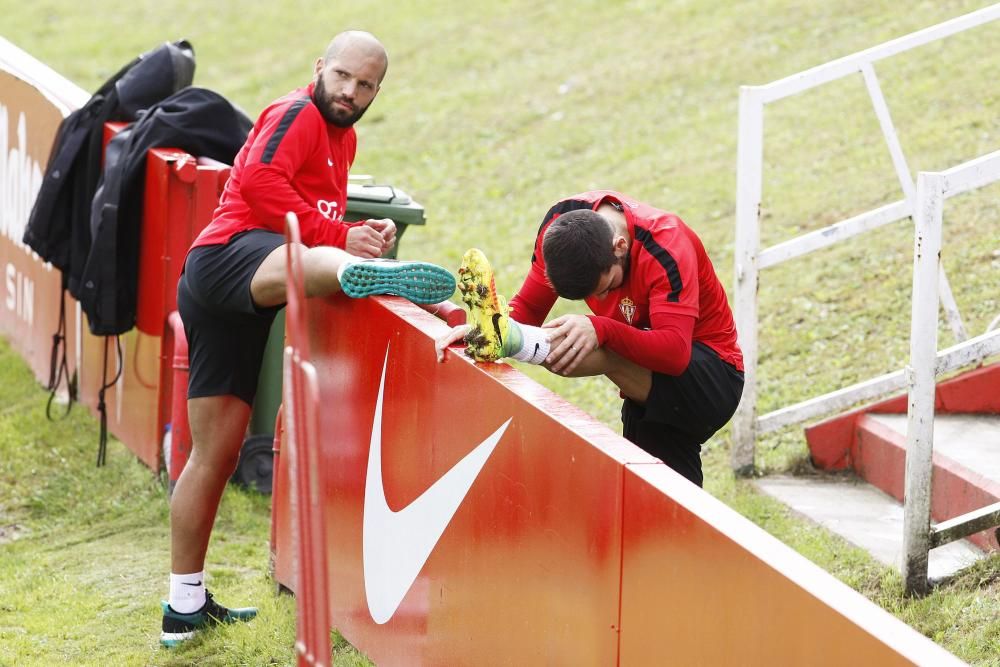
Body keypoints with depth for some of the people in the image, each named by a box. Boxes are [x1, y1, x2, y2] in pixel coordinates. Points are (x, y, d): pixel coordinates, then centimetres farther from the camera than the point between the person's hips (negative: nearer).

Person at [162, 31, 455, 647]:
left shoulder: (343, 136, 28)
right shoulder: (298, 114, -1)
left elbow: (321, 222, 27)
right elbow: (259, 180, -18)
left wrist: (365, 233, 5)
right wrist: (338, 237, -18)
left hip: (237, 302, 10)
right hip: (228, 256, -10)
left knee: (216, 453, 13)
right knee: (320, 266, -43)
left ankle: (186, 606, 21)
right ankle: (370, 276, -83)